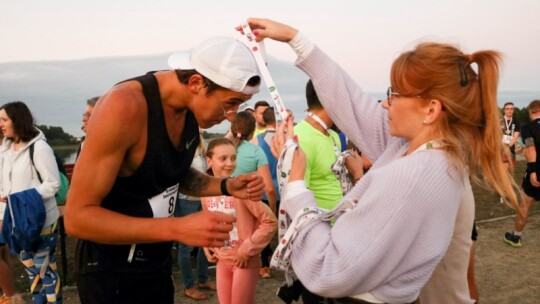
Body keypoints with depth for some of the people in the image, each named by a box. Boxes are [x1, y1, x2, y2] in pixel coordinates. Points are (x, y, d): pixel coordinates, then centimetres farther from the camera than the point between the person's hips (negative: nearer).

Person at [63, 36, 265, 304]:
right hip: (111, 272, -7)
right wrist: (179, 228, -33)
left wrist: (226, 187, -7)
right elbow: (78, 217, -27)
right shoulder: (124, 107, -28)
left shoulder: (191, 106, -5)